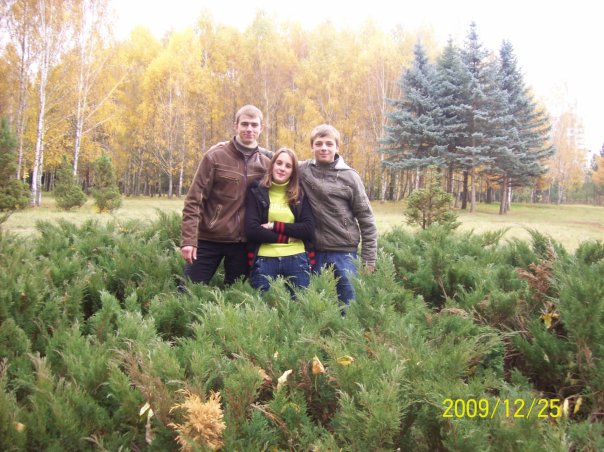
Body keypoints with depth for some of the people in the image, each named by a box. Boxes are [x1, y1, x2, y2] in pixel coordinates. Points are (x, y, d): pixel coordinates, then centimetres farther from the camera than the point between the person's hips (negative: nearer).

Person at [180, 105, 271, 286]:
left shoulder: (265, 163, 5)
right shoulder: (215, 156, -6)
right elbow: (194, 200, -7)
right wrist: (188, 239, -14)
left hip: (242, 243, 3)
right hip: (208, 239, -3)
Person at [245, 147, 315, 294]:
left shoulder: (300, 194, 10)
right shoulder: (256, 192, 4)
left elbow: (309, 230, -1)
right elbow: (252, 230, -7)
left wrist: (275, 226, -8)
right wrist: (288, 236, -8)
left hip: (296, 260, 2)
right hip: (264, 261, -1)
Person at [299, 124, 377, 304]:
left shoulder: (349, 176, -4)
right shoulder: (302, 170, 1)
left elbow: (366, 219, -1)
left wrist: (369, 258, -3)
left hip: (345, 251, -2)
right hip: (315, 252, 2)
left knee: (349, 304, 7)